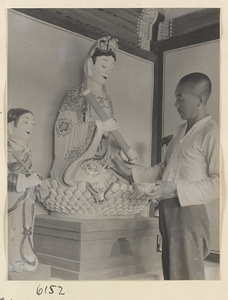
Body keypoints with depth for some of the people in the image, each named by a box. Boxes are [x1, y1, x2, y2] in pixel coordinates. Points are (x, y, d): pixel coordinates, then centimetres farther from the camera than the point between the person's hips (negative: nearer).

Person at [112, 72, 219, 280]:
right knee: (170, 272, 15)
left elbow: (218, 182, -18)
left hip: (188, 212, -8)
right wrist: (131, 172, 16)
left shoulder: (211, 132, -12)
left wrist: (177, 190, -22)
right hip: (167, 210, 8)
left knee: (186, 274, -3)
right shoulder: (180, 132, 15)